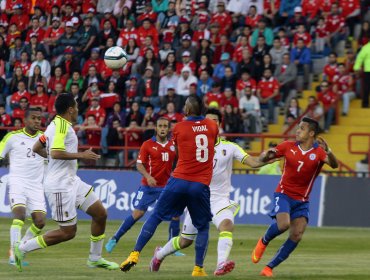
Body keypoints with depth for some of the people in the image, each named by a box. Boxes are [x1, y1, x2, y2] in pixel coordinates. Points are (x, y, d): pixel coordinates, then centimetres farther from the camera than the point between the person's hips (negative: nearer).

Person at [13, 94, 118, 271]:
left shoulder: (55, 124, 12)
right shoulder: (62, 126, -18)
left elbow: (37, 148, 19)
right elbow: (55, 153, -29)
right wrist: (81, 155, -21)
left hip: (71, 181, 11)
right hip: (60, 185, -11)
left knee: (100, 214, 10)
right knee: (68, 232, -6)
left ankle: (95, 258, 22)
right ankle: (23, 248, 2)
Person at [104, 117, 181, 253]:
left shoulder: (173, 145, 5)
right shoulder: (148, 145, -3)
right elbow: (139, 164, -5)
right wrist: (148, 176, -21)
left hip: (166, 186, 3)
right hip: (148, 186, -3)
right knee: (137, 213, -6)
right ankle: (114, 239, 8)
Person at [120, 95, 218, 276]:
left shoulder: (179, 128, 1)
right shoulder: (212, 126, 6)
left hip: (179, 180, -1)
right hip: (201, 185, 1)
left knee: (155, 217, 9)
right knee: (203, 227, 15)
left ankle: (135, 254, 1)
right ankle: (198, 268, 5)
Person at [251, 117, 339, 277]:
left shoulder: (318, 152, -6)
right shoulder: (288, 147, -1)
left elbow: (334, 165, -23)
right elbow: (264, 159, 8)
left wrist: (328, 152, -43)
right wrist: (268, 154, -17)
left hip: (302, 201, 2)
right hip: (284, 194, -1)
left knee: (296, 237, -7)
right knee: (283, 224, -27)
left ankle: (269, 267, 4)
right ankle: (263, 242, 5)